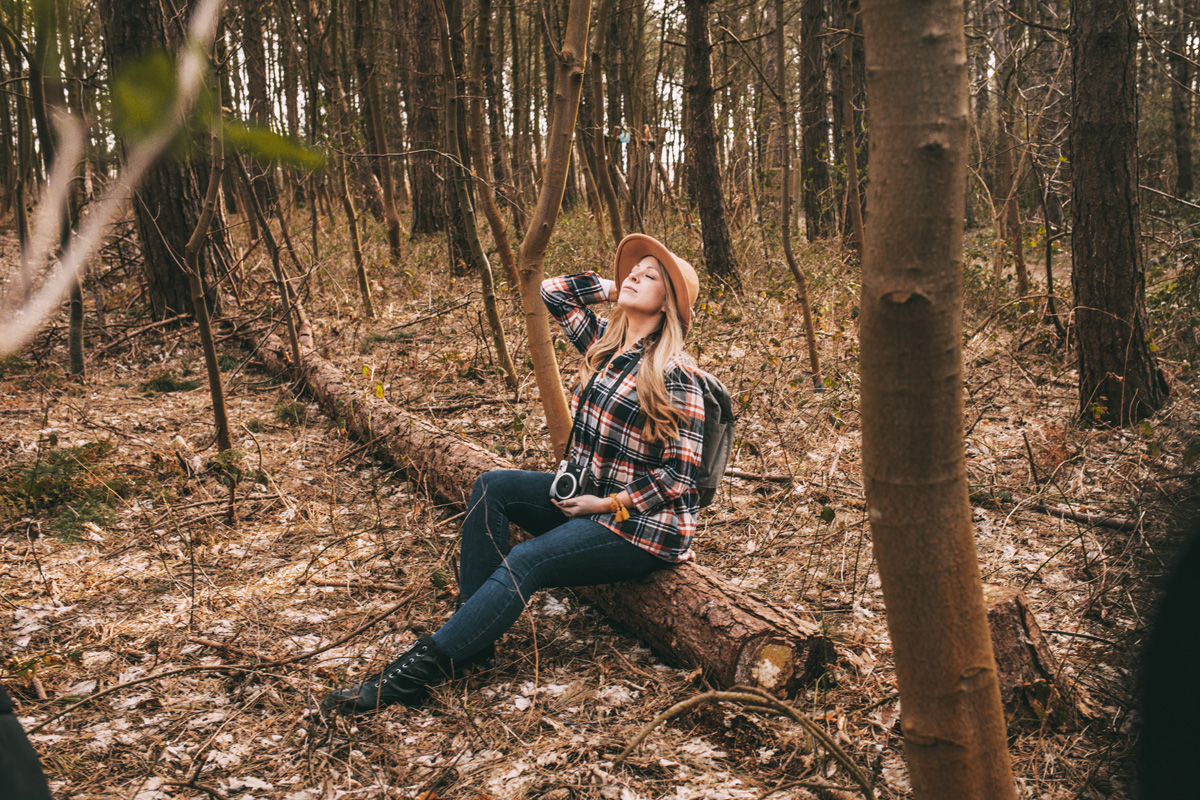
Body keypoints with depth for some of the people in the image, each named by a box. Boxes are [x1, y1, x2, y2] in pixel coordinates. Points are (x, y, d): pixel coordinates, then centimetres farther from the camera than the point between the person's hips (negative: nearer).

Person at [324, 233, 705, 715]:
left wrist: (610, 505, -15)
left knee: (525, 563, -25)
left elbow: (680, 474, -17)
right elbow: (552, 293, 14)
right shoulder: (605, 344, 7)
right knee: (492, 487, -11)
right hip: (588, 494, 8)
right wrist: (613, 288, 7)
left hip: (644, 521, -8)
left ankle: (413, 674, -25)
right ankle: (473, 631, -15)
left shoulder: (674, 374, -15)